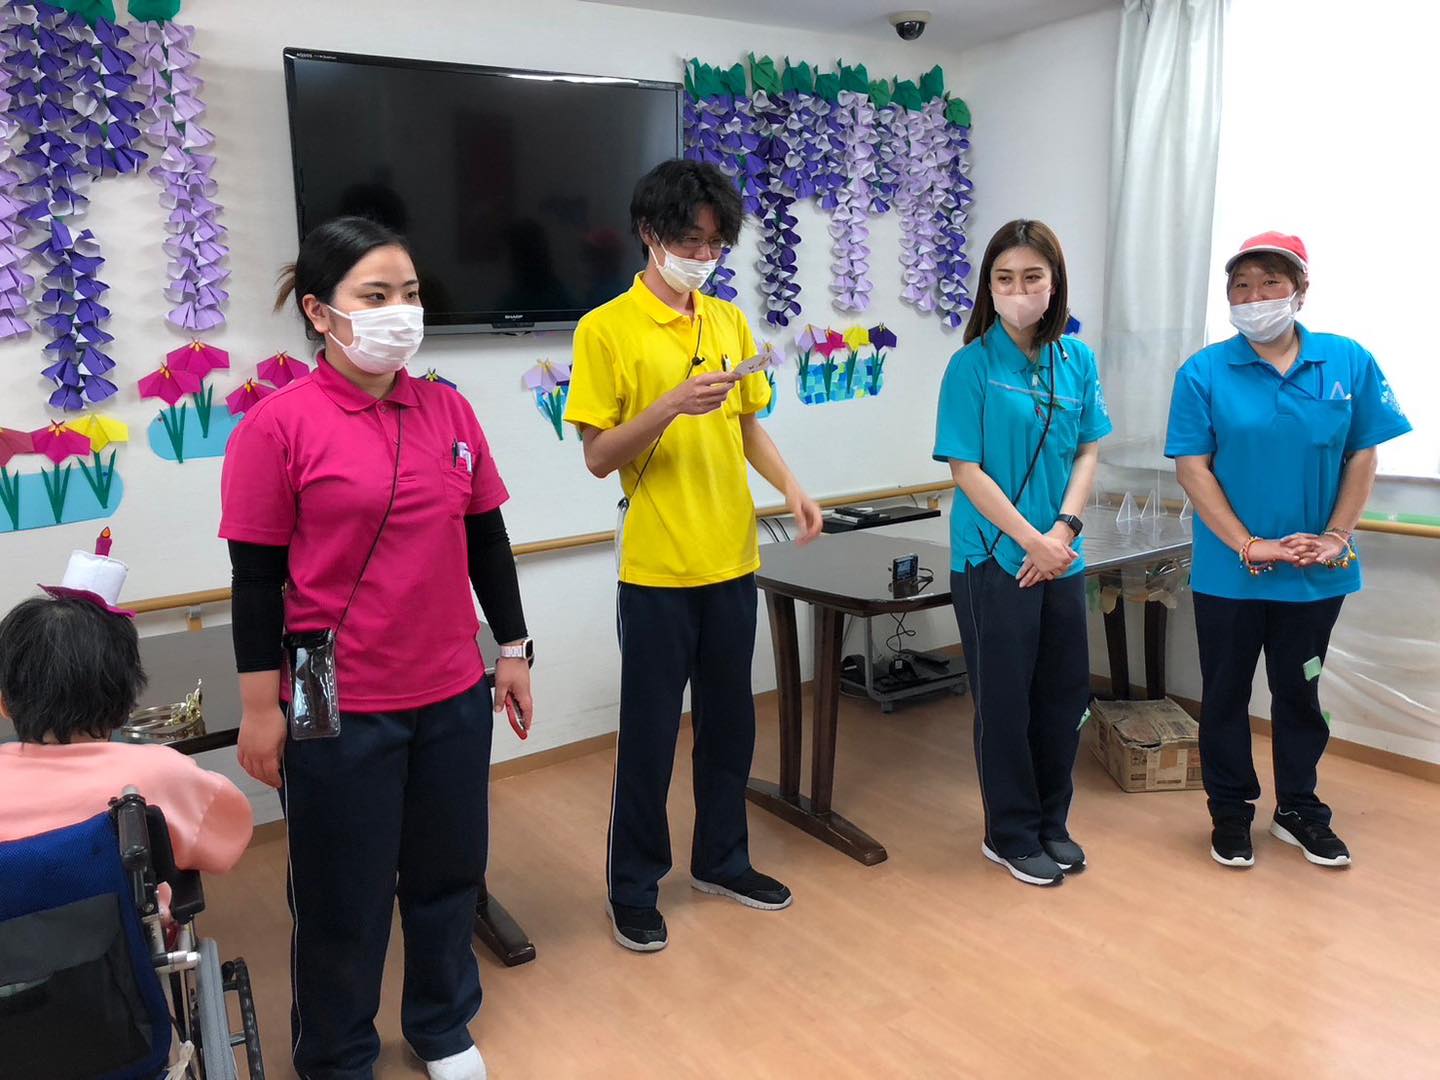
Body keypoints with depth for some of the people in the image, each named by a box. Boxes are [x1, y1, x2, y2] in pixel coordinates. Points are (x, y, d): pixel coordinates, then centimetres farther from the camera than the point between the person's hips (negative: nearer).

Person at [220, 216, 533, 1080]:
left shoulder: (449, 410, 3)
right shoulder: (277, 426, -11)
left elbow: (488, 543, 9)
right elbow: (257, 578, -8)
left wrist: (514, 651, 11)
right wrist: (261, 707, -7)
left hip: (454, 693, 4)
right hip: (338, 708, -4)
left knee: (450, 871, 18)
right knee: (344, 895, 12)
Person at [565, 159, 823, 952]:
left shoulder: (729, 322, 9)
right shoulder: (605, 329, -7)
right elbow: (598, 456, -10)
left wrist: (791, 487, -1)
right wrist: (671, 405, -24)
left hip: (732, 558, 5)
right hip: (657, 566, -5)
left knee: (730, 718, 15)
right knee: (650, 730, 5)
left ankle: (721, 859, 34)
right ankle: (633, 887, 23)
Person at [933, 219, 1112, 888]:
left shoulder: (1077, 361, 5)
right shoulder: (972, 364, -9)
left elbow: (1088, 452, 7)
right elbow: (966, 469, -11)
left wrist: (1064, 531, -8)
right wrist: (1032, 540, -13)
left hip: (1062, 558, 5)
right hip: (993, 558, -5)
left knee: (1064, 693, 13)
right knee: (1006, 699, 5)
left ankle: (1051, 823, 32)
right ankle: (1011, 834, 24)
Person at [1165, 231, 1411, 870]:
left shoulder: (1348, 363, -2)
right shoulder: (1203, 373, -8)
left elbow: (1362, 458, 2)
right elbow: (1192, 466, -10)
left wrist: (1336, 537, -8)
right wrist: (1248, 546, -15)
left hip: (1317, 574, 2)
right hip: (1229, 572, -1)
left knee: (1299, 692, 16)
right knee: (1226, 694, 11)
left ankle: (1299, 810, 34)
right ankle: (1230, 812, 27)